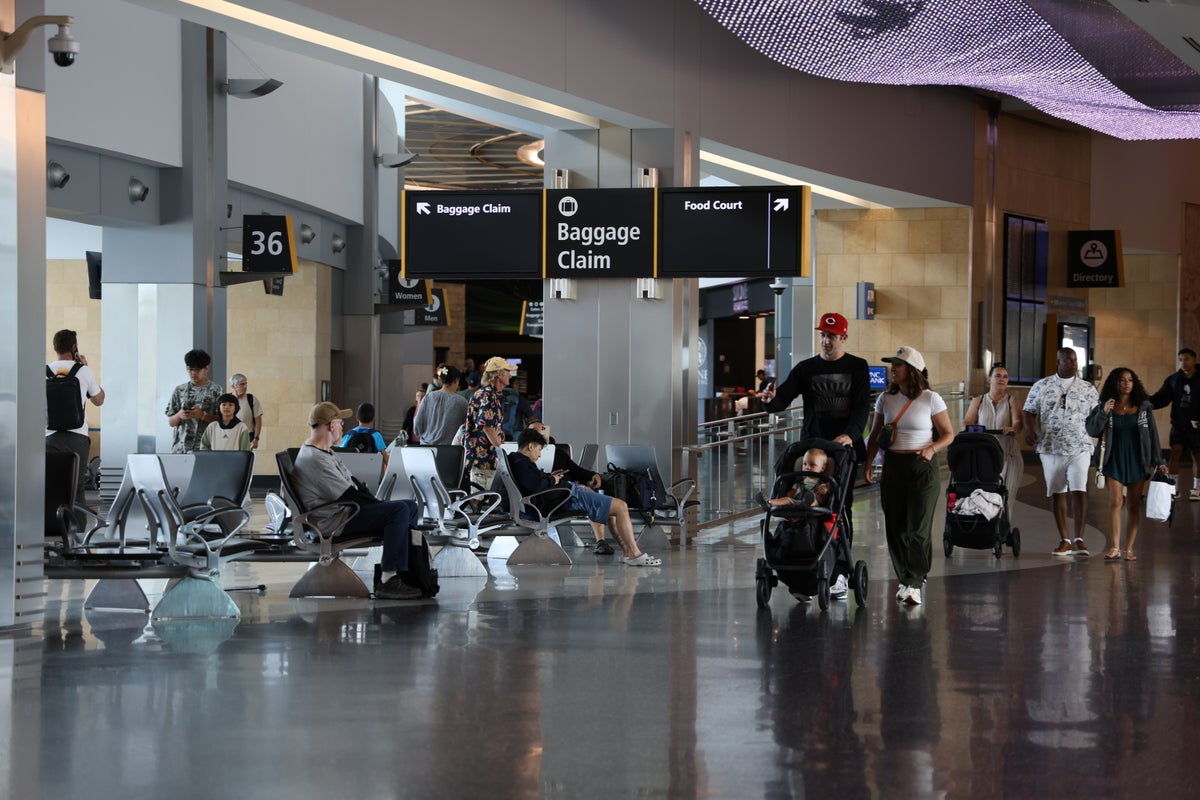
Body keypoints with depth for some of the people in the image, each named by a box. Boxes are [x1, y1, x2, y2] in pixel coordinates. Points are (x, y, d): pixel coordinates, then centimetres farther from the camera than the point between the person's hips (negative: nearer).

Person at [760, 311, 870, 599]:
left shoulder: (857, 367, 6)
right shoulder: (806, 368, 11)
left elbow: (862, 407, -4)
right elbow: (783, 397, 3)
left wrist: (850, 434, -22)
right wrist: (771, 398, -23)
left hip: (844, 448, -2)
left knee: (840, 510, -5)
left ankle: (839, 572, -5)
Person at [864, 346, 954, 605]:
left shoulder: (930, 399, -4)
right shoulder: (886, 399, 7)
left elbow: (948, 434, 0)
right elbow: (875, 436, 14)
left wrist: (932, 449, -18)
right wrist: (868, 464, 2)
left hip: (922, 468, -4)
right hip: (893, 467, 4)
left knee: (918, 528, -10)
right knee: (895, 528, 4)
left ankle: (915, 583, -4)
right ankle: (906, 580, 16)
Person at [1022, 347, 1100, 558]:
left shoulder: (1088, 389, 6)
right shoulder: (1041, 387, 5)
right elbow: (1029, 410, 7)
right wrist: (1030, 430, -11)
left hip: (1079, 448, -1)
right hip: (1051, 448, 1)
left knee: (1079, 491, -14)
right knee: (1058, 494, 6)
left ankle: (1079, 540, -12)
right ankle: (1064, 541, 13)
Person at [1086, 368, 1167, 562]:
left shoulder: (1144, 407, 5)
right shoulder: (1104, 407, 2)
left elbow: (1153, 435, 6)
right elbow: (1092, 431, -4)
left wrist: (1159, 462, 2)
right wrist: (1103, 413, -18)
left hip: (1137, 462, 1)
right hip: (1114, 461, -1)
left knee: (1134, 505, 3)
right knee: (1115, 502, -13)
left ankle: (1129, 549, 7)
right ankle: (1114, 548, -16)